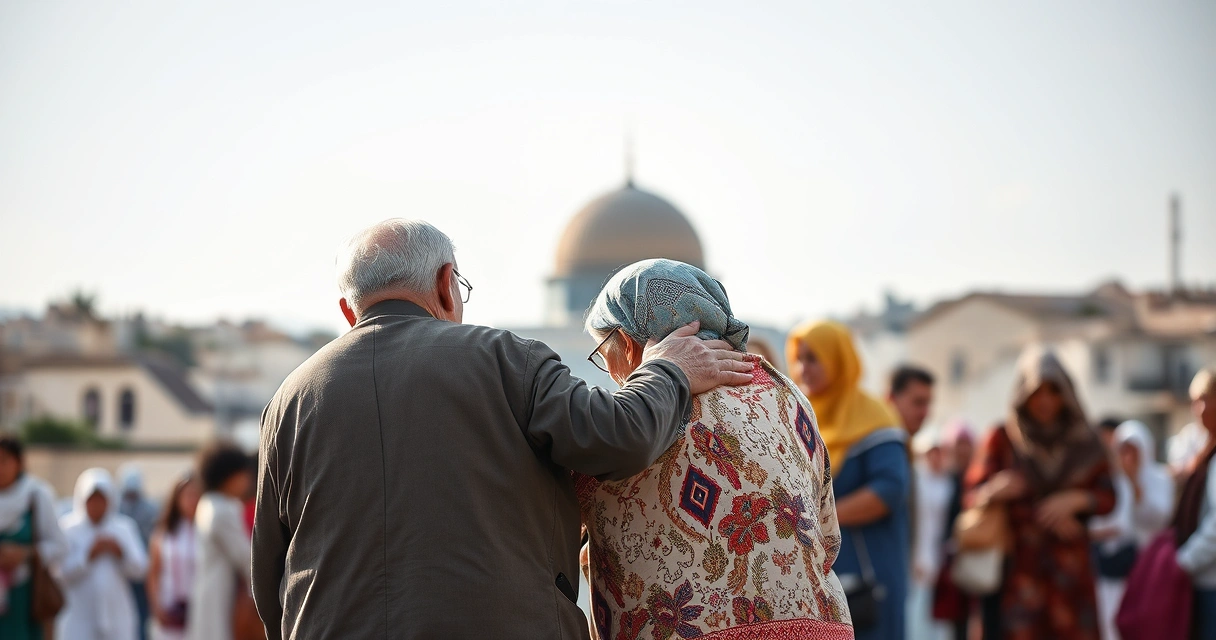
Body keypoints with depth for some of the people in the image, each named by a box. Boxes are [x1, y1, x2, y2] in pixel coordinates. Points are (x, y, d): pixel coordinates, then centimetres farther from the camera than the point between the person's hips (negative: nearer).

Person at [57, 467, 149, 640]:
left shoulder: (124, 527, 9)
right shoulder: (67, 527, 0)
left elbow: (140, 569, 2)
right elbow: (63, 571, -10)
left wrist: (121, 553, -14)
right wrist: (89, 555, -18)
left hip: (117, 616, 3)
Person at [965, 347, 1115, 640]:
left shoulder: (1084, 441, 10)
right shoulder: (1002, 439, 5)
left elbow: (1108, 497, 8)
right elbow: (973, 495, 0)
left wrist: (1076, 499, -12)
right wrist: (993, 491, -22)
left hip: (1069, 565, 2)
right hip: (1019, 564, -2)